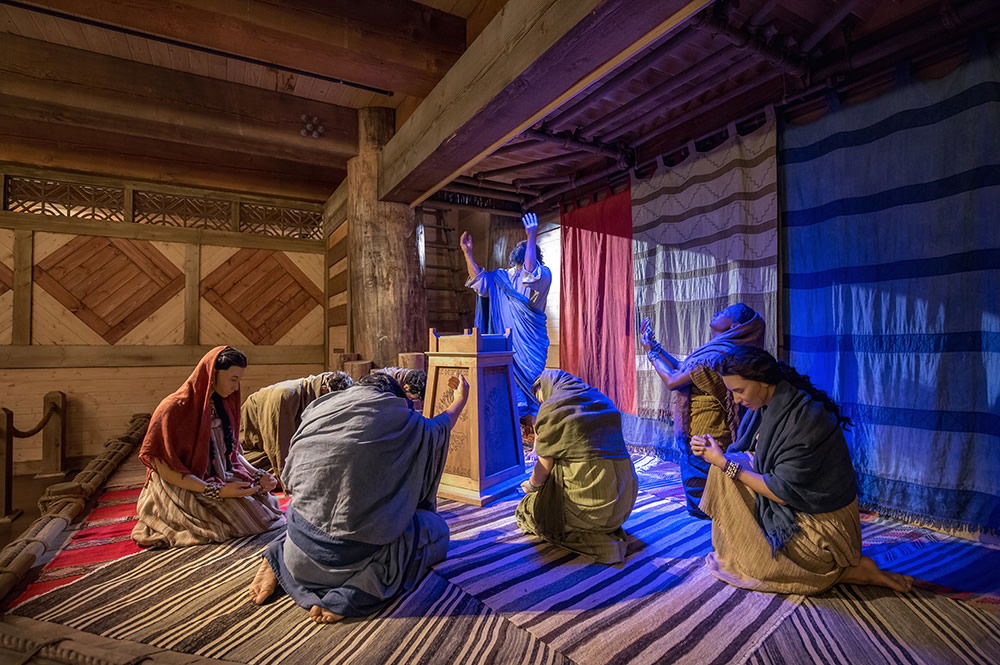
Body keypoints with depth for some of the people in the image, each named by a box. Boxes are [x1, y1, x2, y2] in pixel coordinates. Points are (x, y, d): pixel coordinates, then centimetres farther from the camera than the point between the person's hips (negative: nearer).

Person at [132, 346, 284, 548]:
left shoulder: (222, 405, 4)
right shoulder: (173, 409, -18)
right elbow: (166, 469, -18)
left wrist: (258, 476, -6)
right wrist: (217, 492, -25)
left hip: (223, 481, 7)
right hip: (186, 492, -6)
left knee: (266, 501, -10)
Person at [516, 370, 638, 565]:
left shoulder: (552, 407, -5)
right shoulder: (603, 401, 15)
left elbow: (545, 466, -4)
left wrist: (531, 485, 17)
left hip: (588, 495, -9)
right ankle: (611, 531, 12)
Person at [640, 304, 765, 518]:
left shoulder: (716, 356, -25)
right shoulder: (715, 350, 7)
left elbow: (672, 380, -24)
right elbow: (681, 369, 12)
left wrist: (651, 351, -11)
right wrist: (655, 345, 11)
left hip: (702, 436, -10)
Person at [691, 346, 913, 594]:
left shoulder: (805, 418, -28)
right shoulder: (767, 405, -5)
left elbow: (783, 492, -24)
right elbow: (756, 457, 3)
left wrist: (725, 463, -20)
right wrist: (718, 453, -14)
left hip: (822, 521, -8)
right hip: (792, 507, 8)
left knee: (752, 569, -7)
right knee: (727, 465, -5)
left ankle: (857, 570, 2)